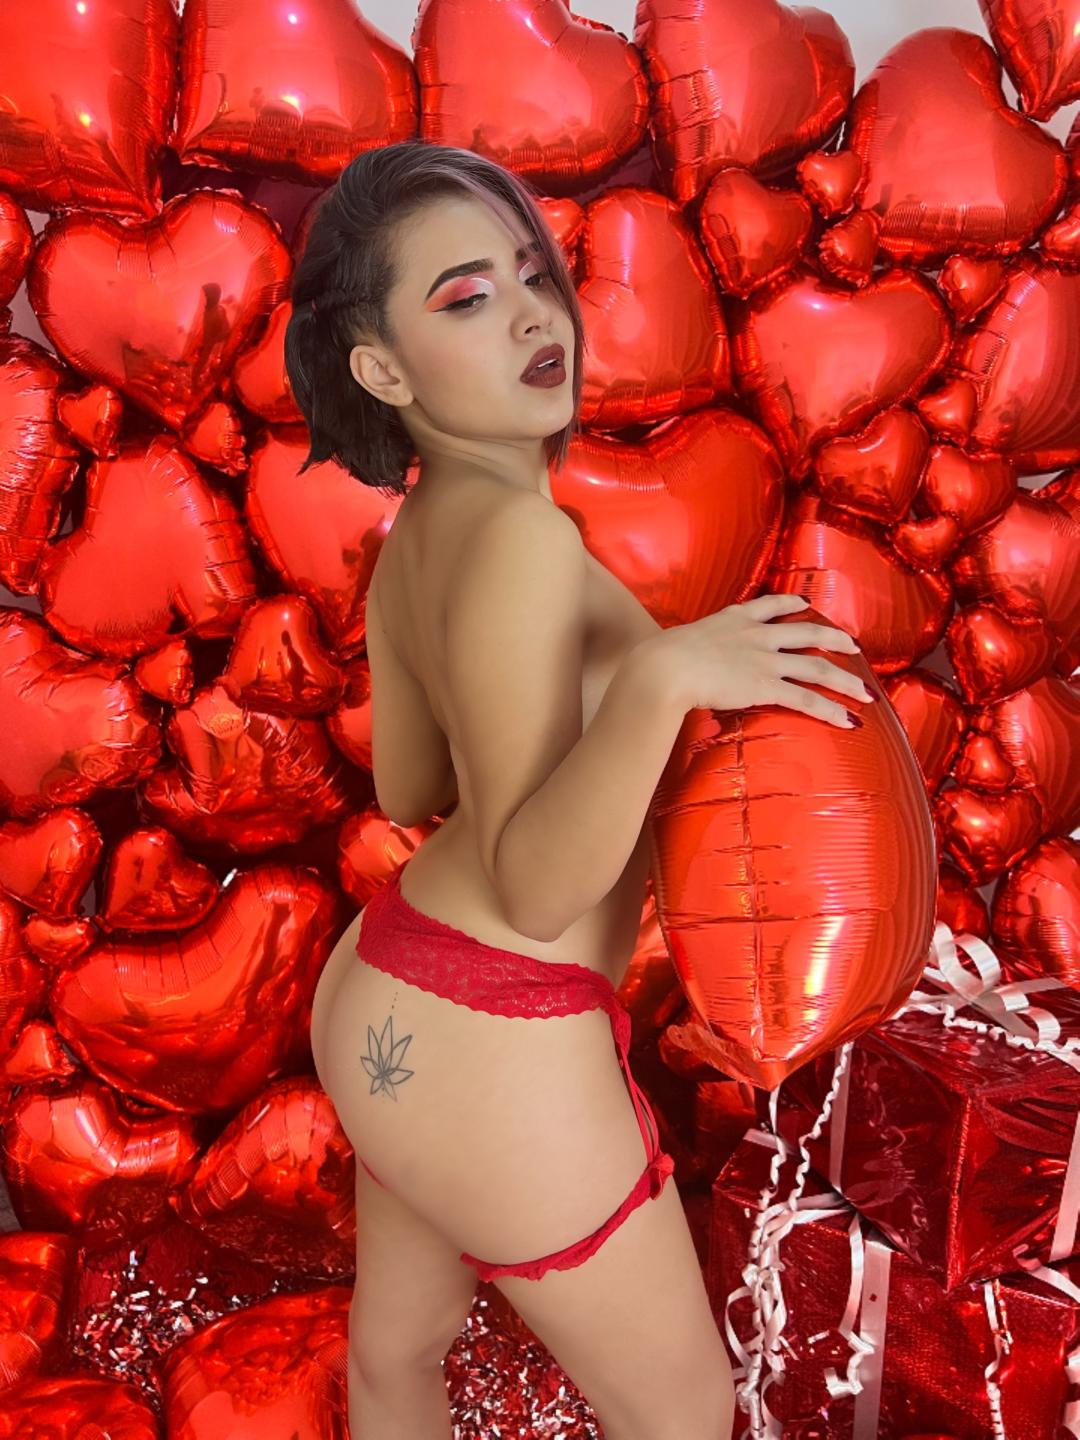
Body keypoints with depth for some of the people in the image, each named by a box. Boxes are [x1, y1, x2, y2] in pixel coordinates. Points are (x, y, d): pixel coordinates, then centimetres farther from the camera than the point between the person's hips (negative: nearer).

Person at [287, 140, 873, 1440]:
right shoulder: (515, 533, -23)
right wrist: (659, 679, -36)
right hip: (495, 1050, -8)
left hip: (385, 1002, 9)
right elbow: (535, 890, -25)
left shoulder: (416, 532, 3)